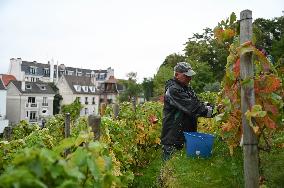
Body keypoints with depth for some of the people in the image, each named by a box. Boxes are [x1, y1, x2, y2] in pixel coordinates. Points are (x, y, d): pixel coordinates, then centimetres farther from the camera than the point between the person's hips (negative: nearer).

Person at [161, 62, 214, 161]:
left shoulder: (187, 88, 15)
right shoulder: (173, 90, -16)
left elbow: (197, 103, 13)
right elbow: (191, 108, -23)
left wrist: (207, 106, -7)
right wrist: (211, 111, -23)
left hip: (188, 135, 9)